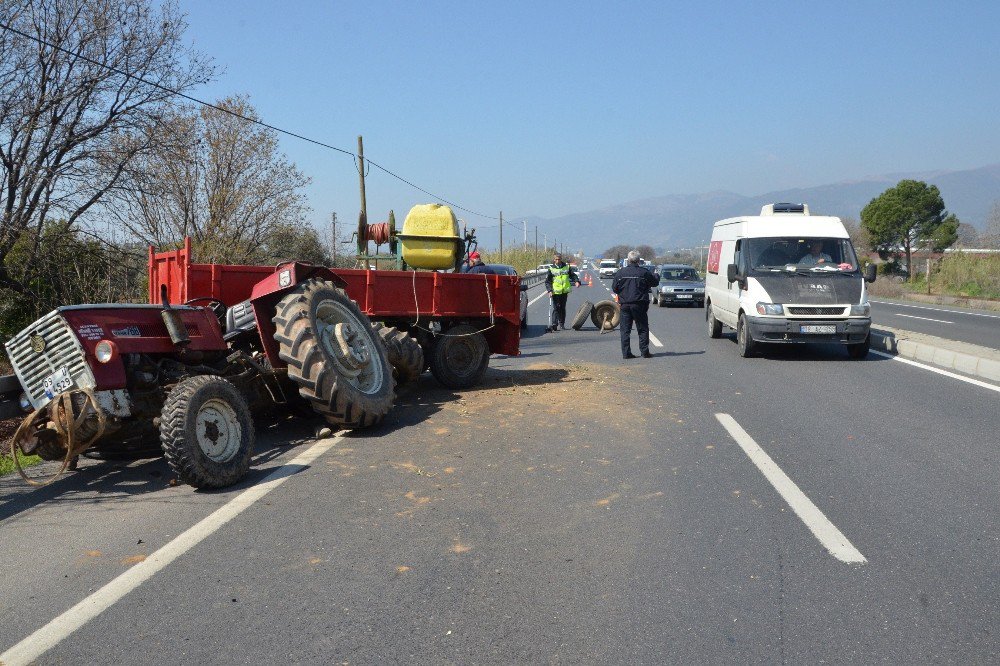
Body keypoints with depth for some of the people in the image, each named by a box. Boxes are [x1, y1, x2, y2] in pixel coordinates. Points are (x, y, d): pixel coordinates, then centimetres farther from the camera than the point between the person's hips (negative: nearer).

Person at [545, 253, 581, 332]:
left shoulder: (566, 267, 8)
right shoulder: (551, 269, 0)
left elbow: (573, 275, 13)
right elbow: (547, 281, -1)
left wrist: (577, 281, -7)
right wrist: (549, 290, -14)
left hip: (564, 292, 3)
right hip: (555, 292, -3)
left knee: (563, 308, 10)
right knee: (555, 308, -8)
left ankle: (562, 323, 20)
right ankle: (554, 324, -9)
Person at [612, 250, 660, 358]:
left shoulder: (620, 272, -2)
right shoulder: (644, 272, -6)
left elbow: (614, 288, 3)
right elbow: (655, 282, 8)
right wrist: (656, 275, 30)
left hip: (625, 305, 2)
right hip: (639, 304, -2)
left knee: (625, 330, 6)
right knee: (643, 329, 7)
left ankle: (626, 353, 3)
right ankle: (645, 352, 5)